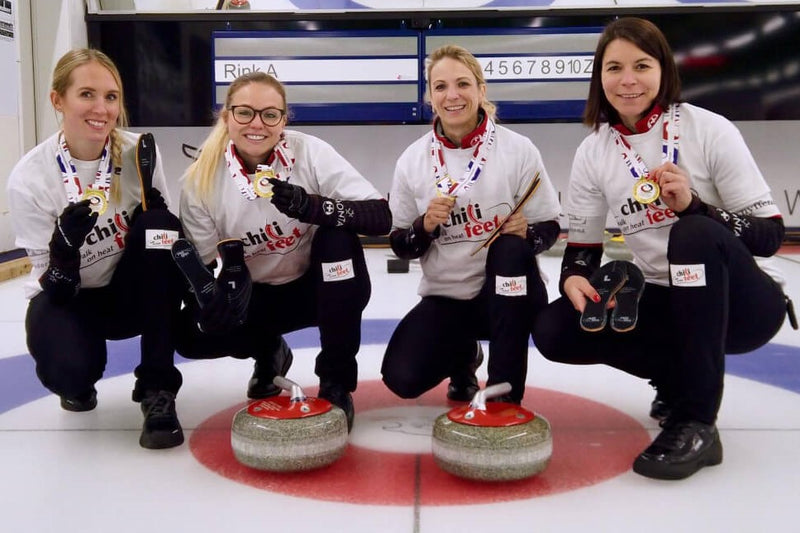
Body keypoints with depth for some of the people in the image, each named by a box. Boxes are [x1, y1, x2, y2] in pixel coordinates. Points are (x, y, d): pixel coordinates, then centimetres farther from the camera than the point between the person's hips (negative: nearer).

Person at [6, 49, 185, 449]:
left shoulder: (138, 152, -14)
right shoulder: (29, 176, -19)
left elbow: (165, 233, -8)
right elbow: (54, 285, -16)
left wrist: (150, 190, -25)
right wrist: (63, 246, -37)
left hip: (130, 293, 3)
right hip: (67, 299, -2)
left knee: (160, 225, -29)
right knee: (68, 369, -34)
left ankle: (157, 389, -21)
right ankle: (78, 383, 11)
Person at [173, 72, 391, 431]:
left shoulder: (310, 153, -21)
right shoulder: (202, 179, -15)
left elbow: (381, 218, -28)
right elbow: (198, 263, -9)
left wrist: (314, 206, -43)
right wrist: (213, 294, -32)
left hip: (320, 286, -1)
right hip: (256, 294, 2)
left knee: (340, 235, -32)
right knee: (192, 335, -24)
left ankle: (336, 384, -18)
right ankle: (268, 352, 13)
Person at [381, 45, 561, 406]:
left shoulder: (518, 149, -9)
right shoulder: (413, 159, -4)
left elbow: (549, 228, -3)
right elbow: (400, 247, 1)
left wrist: (527, 232, -25)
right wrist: (425, 225, -19)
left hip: (508, 294, -1)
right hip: (445, 297, 2)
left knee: (510, 247, -34)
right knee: (402, 378, -18)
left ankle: (505, 392, -21)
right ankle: (462, 355, 20)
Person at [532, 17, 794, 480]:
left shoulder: (710, 130, -13)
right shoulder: (593, 152, -1)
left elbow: (771, 235, -14)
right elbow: (582, 248, 1)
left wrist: (693, 206, -30)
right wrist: (573, 279, -22)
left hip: (742, 302, -4)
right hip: (665, 303, 4)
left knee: (695, 233, -35)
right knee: (555, 330, -16)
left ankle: (697, 423, -24)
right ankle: (681, 378, 7)